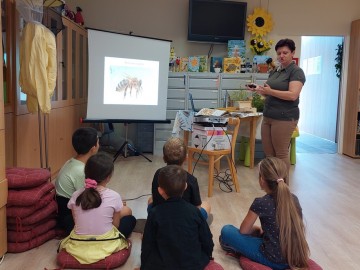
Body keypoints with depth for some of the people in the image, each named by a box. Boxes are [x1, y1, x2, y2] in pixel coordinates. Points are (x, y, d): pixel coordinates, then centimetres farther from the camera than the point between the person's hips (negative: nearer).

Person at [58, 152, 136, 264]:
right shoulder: (114, 196, -16)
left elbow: (77, 222, 4)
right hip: (106, 246, -3)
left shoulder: (76, 195, -8)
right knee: (131, 219, 20)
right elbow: (115, 225, -4)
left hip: (78, 247, 3)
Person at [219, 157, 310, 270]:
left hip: (274, 260, -6)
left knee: (226, 231, 2)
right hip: (295, 258, 6)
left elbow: (243, 230, -3)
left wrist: (256, 229, 18)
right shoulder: (294, 199, -2)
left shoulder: (261, 203, -17)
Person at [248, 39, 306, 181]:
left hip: (285, 118, -8)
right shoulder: (274, 72, 16)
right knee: (268, 153, 10)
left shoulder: (296, 72, -8)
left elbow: (292, 95, -20)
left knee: (281, 153, -1)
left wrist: (270, 91, -23)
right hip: (268, 117, 8)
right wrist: (259, 89, 0)